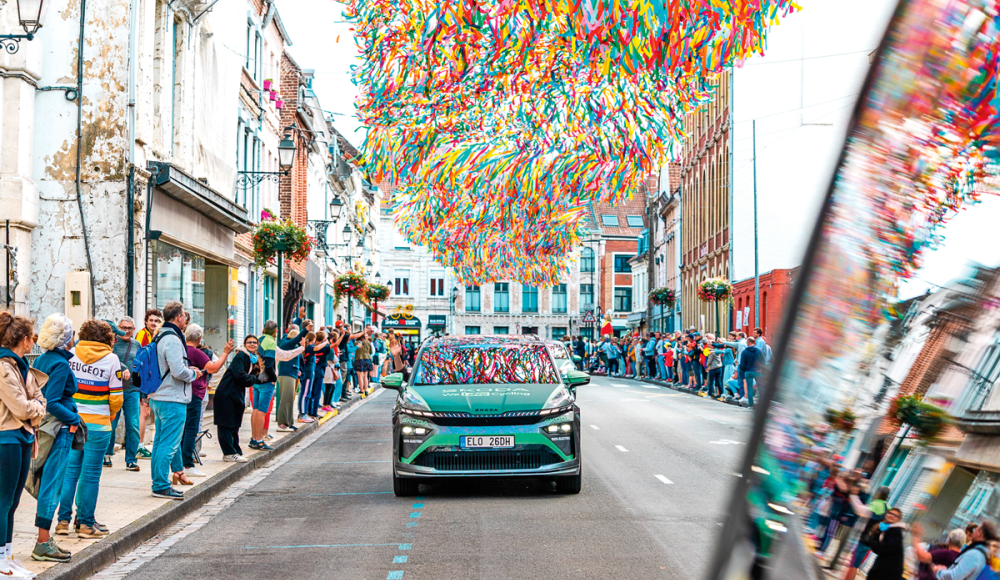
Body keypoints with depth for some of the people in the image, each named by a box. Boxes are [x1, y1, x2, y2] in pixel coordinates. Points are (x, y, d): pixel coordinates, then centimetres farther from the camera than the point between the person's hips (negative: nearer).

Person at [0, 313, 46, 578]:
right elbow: (21, 407, -18)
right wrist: (36, 407, 0)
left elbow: (39, 399, 15)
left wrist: (35, 408, -2)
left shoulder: (21, 366, 13)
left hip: (22, 437, 9)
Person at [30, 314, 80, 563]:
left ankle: (44, 540, 20)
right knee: (52, 485, -4)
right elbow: (52, 403, -22)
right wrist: (74, 419, -12)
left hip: (45, 428, 9)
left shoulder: (41, 360, 10)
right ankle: (43, 544, 0)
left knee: (47, 484, 14)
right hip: (59, 430, -9)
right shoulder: (60, 364, -16)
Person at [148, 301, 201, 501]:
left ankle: (159, 483, 23)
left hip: (157, 398, 10)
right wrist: (194, 374, -5)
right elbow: (178, 372, -24)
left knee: (161, 441, 16)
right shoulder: (172, 340, -18)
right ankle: (161, 486, -2)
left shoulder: (160, 337, 14)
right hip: (173, 400, -10)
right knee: (169, 444, -5)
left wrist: (187, 369, 13)